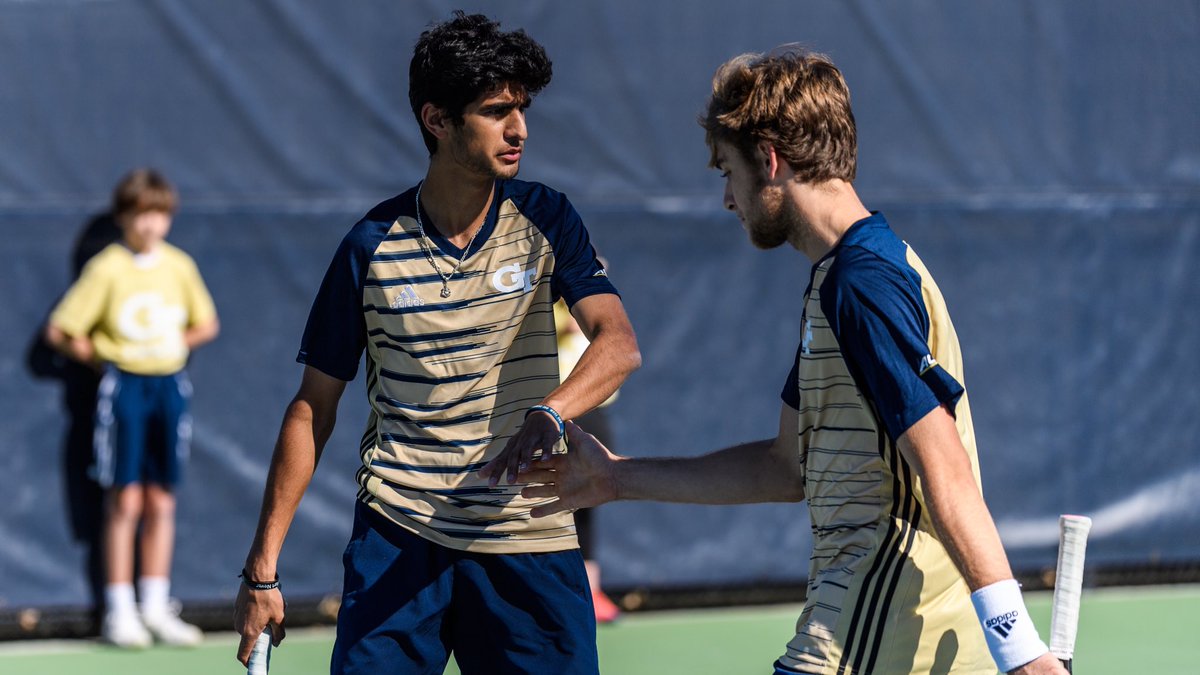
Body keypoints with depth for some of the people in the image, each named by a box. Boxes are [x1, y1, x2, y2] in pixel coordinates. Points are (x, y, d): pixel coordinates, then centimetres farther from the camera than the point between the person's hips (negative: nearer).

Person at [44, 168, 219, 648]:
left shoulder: (180, 267, 4)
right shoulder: (107, 269, -8)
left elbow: (206, 325, 19)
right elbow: (60, 332, -6)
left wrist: (172, 345, 7)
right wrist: (105, 358, 0)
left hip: (169, 387, 4)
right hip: (123, 388, -4)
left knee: (161, 501, 6)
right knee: (125, 500, -3)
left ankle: (155, 607, 12)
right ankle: (120, 612, 1)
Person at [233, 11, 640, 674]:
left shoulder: (545, 221, 1)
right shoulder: (372, 246, -1)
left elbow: (618, 342, -12)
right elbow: (313, 407, 5)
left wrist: (547, 414, -34)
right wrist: (262, 568, 2)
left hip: (528, 541, 1)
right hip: (396, 536, -1)